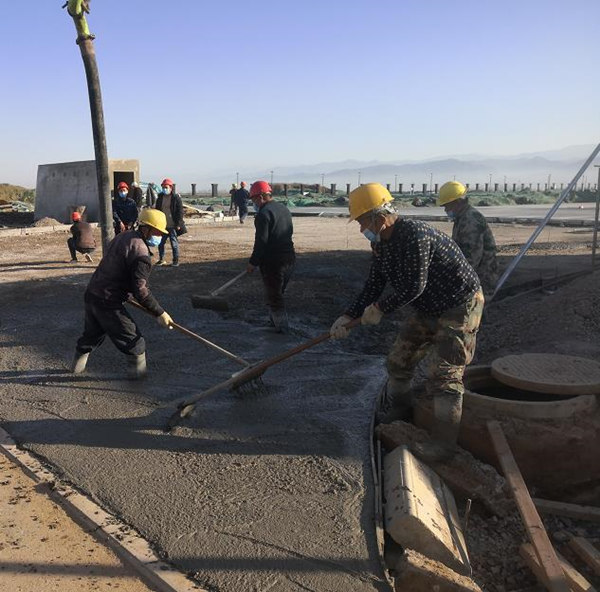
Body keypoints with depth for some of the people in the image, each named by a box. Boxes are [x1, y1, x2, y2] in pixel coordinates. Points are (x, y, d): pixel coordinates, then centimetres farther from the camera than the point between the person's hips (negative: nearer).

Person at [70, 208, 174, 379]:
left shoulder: (123, 236, 9)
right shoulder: (140, 252, -20)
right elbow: (140, 290, -23)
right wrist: (160, 313, -17)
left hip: (91, 294, 10)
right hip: (108, 303, -10)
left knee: (92, 334, 30)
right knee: (134, 344, 2)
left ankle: (77, 366, 47)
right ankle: (138, 374, 12)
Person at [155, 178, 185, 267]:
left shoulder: (176, 198, -4)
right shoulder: (160, 197, 10)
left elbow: (180, 211, -6)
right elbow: (156, 210, 16)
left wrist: (178, 224, -11)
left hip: (172, 225, -5)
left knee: (174, 243, 3)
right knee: (160, 243, 9)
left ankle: (176, 260, 12)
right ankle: (161, 259, 23)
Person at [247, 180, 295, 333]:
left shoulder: (263, 213, -15)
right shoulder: (284, 209, 13)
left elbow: (261, 241, -19)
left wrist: (253, 262, -10)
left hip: (273, 261, -9)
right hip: (290, 258, 9)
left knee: (274, 296, 2)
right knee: (278, 293, 21)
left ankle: (282, 327, 7)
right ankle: (275, 320, 32)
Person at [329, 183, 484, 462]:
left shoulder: (415, 236, -29)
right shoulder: (381, 244, 2)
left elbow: (414, 287, -28)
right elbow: (373, 287, 5)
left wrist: (380, 308, -16)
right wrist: (347, 317, -4)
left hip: (460, 306, -9)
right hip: (429, 309, 10)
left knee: (443, 373, -11)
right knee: (399, 358, 15)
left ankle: (444, 442, -1)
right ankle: (398, 409, 37)